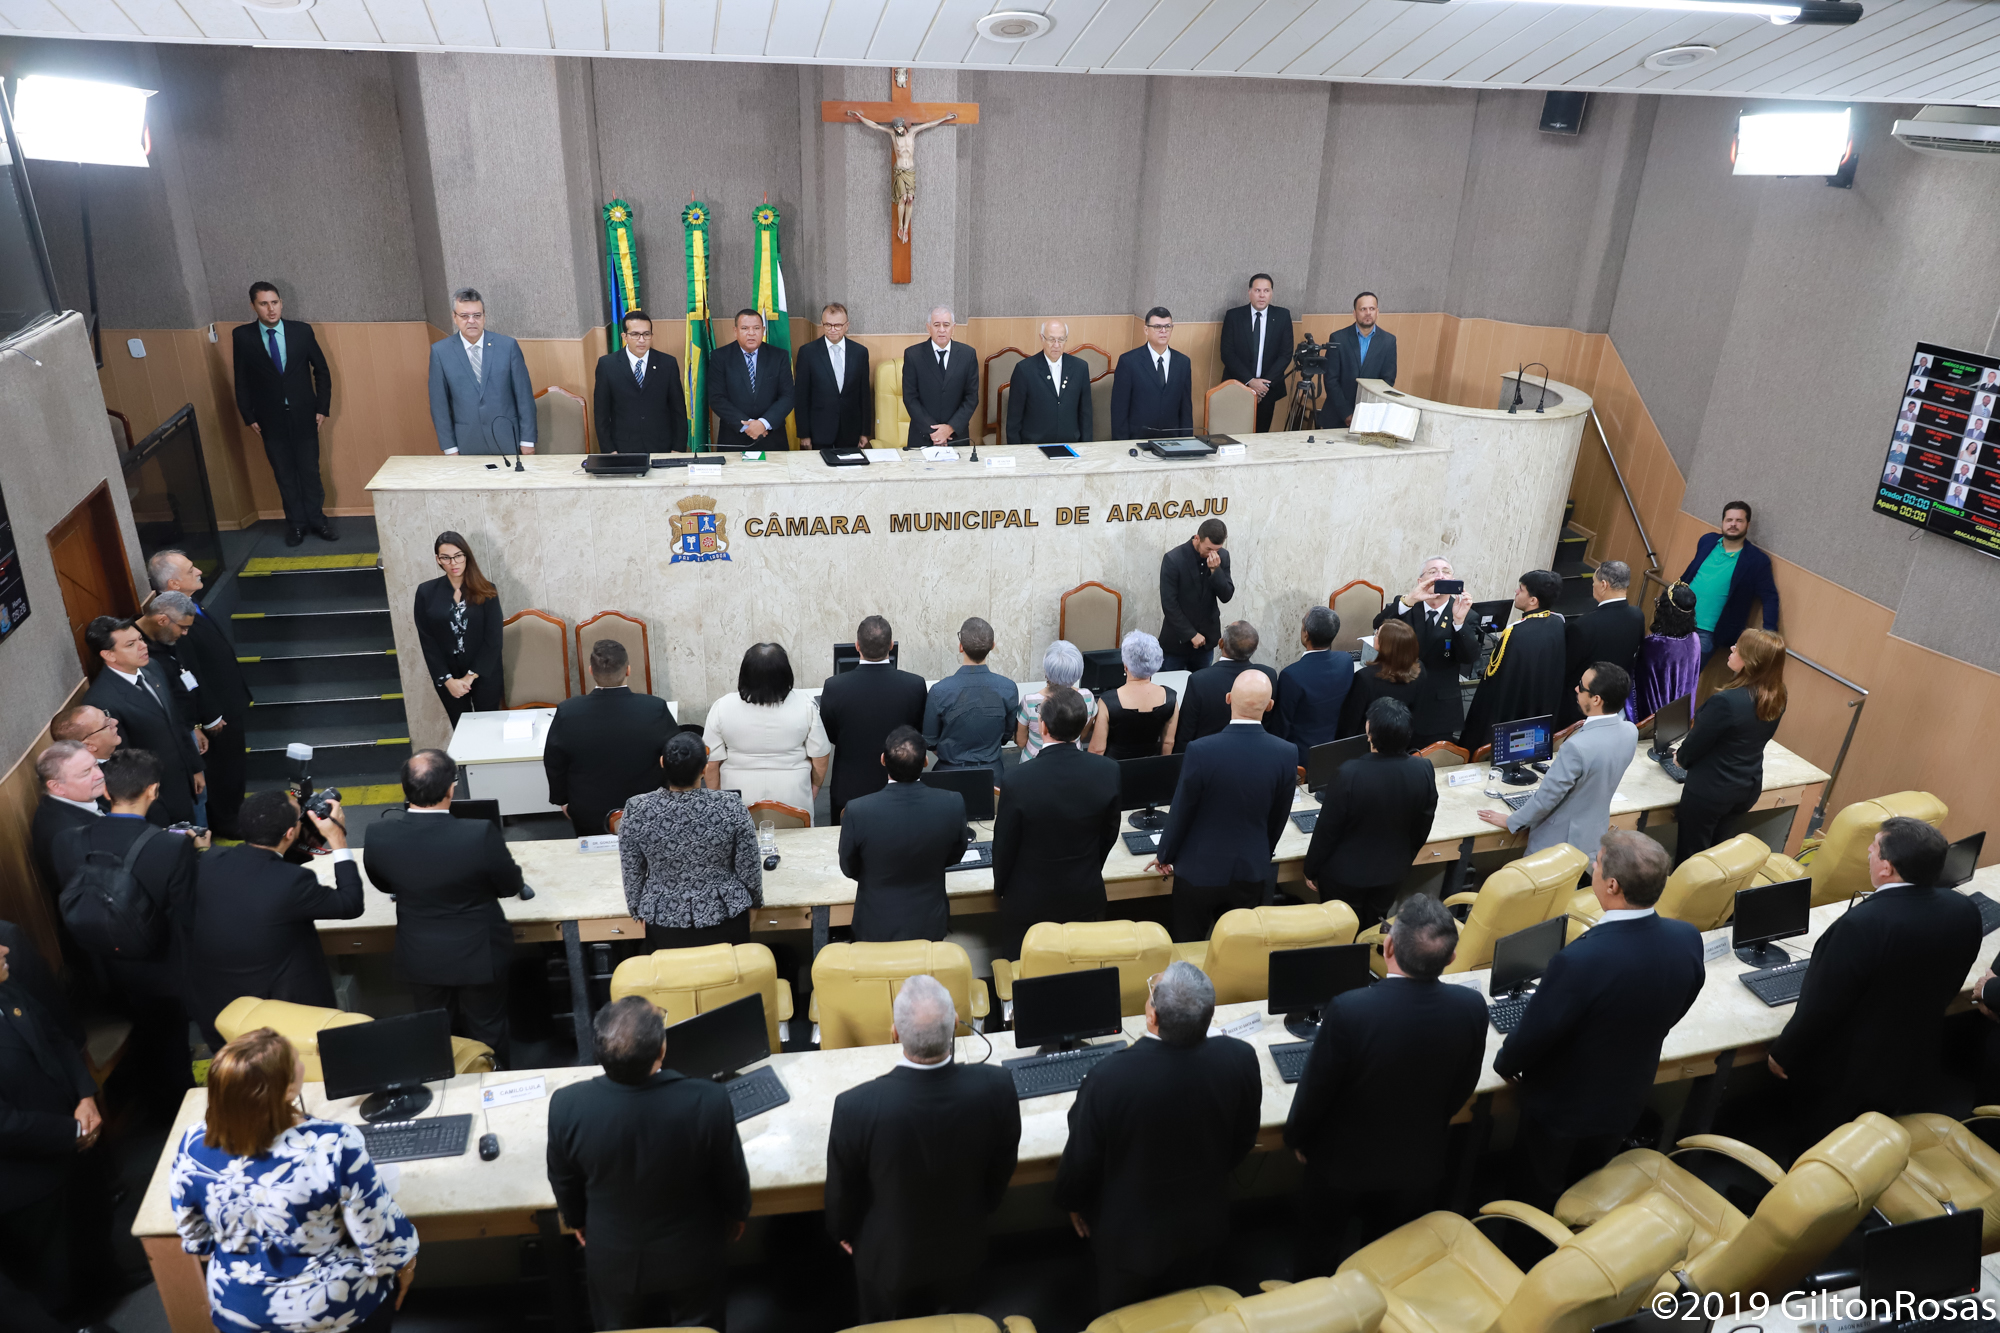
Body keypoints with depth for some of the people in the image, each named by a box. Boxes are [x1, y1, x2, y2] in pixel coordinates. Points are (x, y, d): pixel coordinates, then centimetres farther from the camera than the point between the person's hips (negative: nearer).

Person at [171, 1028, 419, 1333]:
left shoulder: (193, 1145, -20)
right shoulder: (334, 1145, -34)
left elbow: (194, 1235, -2)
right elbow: (380, 1234, -20)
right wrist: (403, 1263, 1)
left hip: (236, 1307, 4)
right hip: (331, 1303, -4)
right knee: (389, 1267, 29)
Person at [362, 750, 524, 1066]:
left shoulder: (379, 836, -22)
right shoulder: (481, 834, -32)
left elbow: (383, 885, 0)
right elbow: (510, 886, -13)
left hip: (418, 958, 3)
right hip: (479, 957, -2)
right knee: (487, 1035, 22)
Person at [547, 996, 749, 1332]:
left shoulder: (568, 1106, -31)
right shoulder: (709, 1101, -35)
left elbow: (564, 1184, -9)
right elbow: (732, 1177, -15)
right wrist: (738, 1213, 8)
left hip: (613, 1260, 1)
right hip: (693, 1256, -1)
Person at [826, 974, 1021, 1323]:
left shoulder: (856, 1107, -38)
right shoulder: (997, 1087, -31)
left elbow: (842, 1189, -17)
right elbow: (1002, 1171, -10)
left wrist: (842, 1231, 6)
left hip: (888, 1256, -1)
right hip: (961, 1249, 2)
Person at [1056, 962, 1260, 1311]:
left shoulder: (1110, 1077, -37)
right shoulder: (1240, 1059, -26)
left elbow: (1081, 1160, -19)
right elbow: (1243, 1142, -6)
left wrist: (1072, 1201, 3)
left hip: (1131, 1236, -3)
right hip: (1203, 1227, 3)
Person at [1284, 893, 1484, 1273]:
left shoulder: (1349, 1010, -37)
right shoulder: (1471, 1008, -24)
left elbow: (1315, 1090, -22)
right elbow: (1462, 1091, -6)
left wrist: (1296, 1138, -1)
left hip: (1344, 1160, -3)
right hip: (1420, 1160, 3)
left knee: (1320, 1248, 26)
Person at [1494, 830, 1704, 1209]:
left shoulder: (1580, 961, -42)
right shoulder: (1687, 939, -22)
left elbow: (1536, 1032, -25)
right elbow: (1674, 1012, -2)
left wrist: (1505, 1063, -3)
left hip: (1563, 1106, -5)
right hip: (1627, 1101, 6)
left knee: (1536, 1196, 23)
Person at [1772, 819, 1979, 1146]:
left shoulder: (1861, 926, -36)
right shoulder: (1963, 910, -14)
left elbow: (1821, 1005, -26)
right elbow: (1947, 989, 3)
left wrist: (1783, 1052, -9)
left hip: (1845, 1071, -6)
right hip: (1914, 1065, 6)